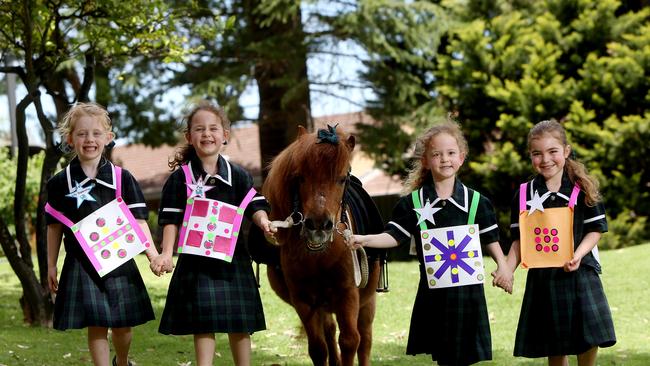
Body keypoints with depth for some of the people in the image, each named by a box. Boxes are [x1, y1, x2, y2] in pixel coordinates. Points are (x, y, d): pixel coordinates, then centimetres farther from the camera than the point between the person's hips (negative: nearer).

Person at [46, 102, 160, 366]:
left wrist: (153, 254, -13)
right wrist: (51, 266, 9)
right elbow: (55, 226, 7)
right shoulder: (60, 183, 0)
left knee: (123, 324, 8)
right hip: (81, 263, -1)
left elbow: (138, 220, -2)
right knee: (96, 326, -1)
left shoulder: (122, 178, 0)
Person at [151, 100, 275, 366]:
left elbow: (254, 206, -2)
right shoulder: (180, 177, -1)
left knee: (239, 323, 7)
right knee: (203, 323, -2)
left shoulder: (238, 176, 4)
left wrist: (262, 221, -24)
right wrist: (167, 253, -15)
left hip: (232, 258, 2)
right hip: (196, 258, -2)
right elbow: (171, 219, -4)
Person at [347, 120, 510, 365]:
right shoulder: (413, 203, 1)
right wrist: (365, 240, -16)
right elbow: (394, 236, -1)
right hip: (432, 288, 0)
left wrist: (502, 266, -8)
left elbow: (490, 239, 7)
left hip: (467, 289, 0)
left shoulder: (476, 201, 2)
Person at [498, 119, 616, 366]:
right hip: (542, 277, 2)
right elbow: (519, 241, 7)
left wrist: (578, 255, -18)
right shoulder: (524, 194, 3)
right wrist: (507, 270, -7)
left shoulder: (583, 189, -3)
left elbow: (595, 229, -2)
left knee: (588, 342, -8)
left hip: (579, 274, -2)